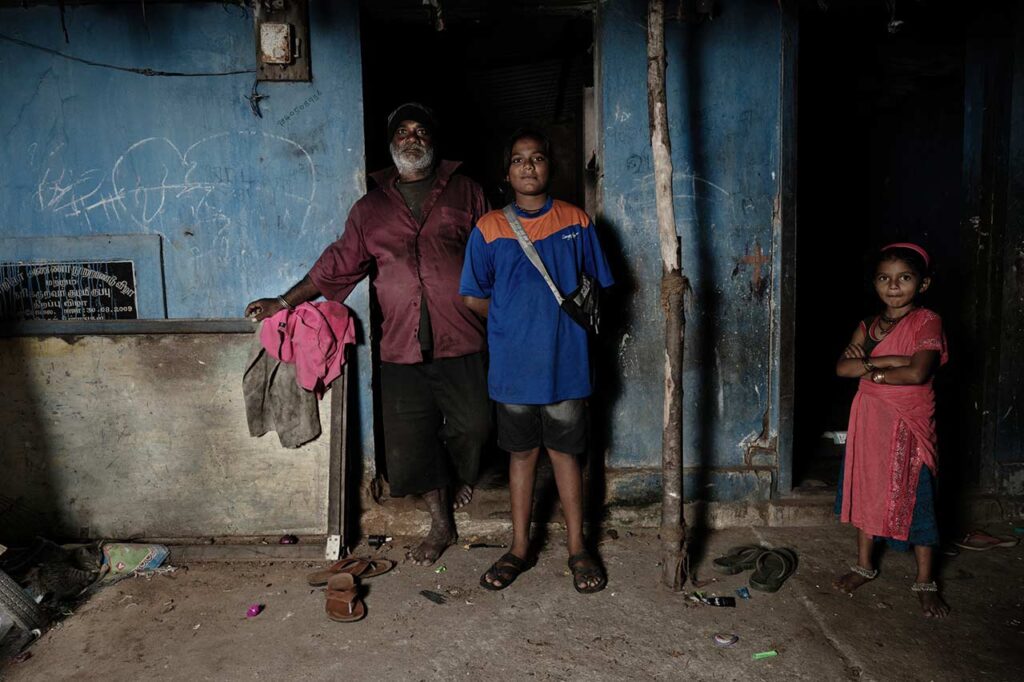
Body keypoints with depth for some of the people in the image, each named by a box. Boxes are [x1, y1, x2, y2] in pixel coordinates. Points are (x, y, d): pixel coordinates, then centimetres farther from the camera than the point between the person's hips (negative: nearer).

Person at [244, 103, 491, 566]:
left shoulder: (465, 193, 7)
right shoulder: (371, 209, 12)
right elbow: (338, 264, 15)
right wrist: (285, 301, 11)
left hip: (461, 341, -2)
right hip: (402, 347, 2)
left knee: (472, 427, 1)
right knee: (411, 438, 5)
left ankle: (464, 476, 37)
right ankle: (441, 524, 24)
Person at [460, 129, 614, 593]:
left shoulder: (576, 223, 3)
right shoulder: (488, 229, 1)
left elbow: (600, 288, 9)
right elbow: (474, 299, 5)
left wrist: (576, 313, -2)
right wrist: (511, 321, 3)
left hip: (564, 362, 0)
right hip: (512, 364, 0)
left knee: (565, 453, 9)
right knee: (522, 453, 12)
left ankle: (577, 549, 23)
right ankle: (519, 548, 26)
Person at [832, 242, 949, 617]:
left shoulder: (927, 322, -8)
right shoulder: (869, 325, 8)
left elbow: (918, 373, -23)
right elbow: (842, 366, -6)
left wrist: (871, 369, -11)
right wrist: (888, 361, -17)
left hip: (910, 422, -5)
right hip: (870, 418, 5)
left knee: (916, 499, 3)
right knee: (867, 490, 14)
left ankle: (925, 581, 18)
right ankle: (864, 564, 30)